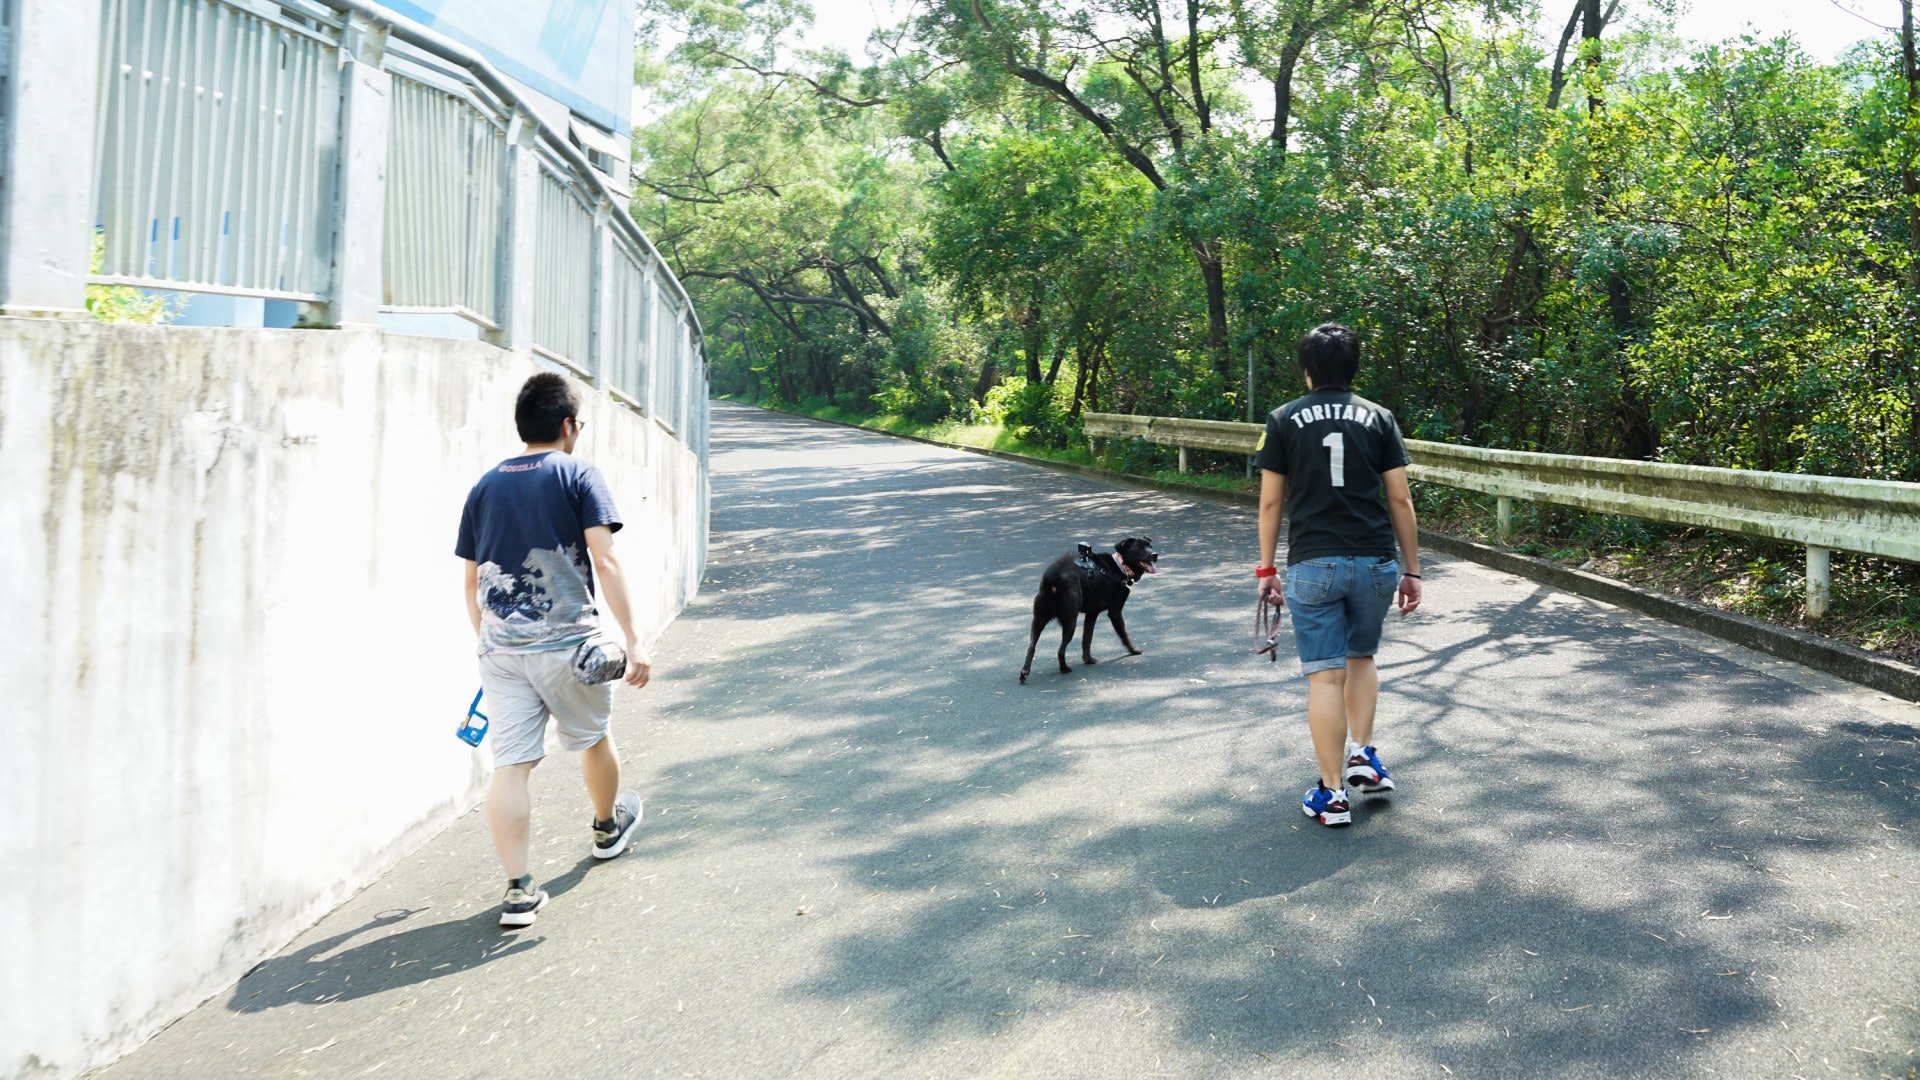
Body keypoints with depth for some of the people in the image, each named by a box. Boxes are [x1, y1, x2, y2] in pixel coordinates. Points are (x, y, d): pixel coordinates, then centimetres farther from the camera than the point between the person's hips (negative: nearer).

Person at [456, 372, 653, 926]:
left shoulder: (485, 486, 10)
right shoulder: (578, 475, -3)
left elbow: (472, 581, 13)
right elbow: (604, 561, -14)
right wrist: (632, 641, -14)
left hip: (500, 647, 3)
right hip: (567, 642, -3)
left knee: (509, 765, 1)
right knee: (593, 739, 21)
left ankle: (519, 889, -1)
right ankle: (609, 826, 44)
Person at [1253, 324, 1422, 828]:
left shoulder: (1284, 420, 3)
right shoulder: (1378, 418, 6)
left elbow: (1271, 502, 2)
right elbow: (1400, 499, 3)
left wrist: (1266, 568, 10)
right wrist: (1412, 570, 9)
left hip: (1313, 566, -2)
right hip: (1375, 563, 2)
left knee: (1325, 676, 1)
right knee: (1362, 658, 25)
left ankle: (1333, 794, 3)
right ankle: (1362, 755, 16)